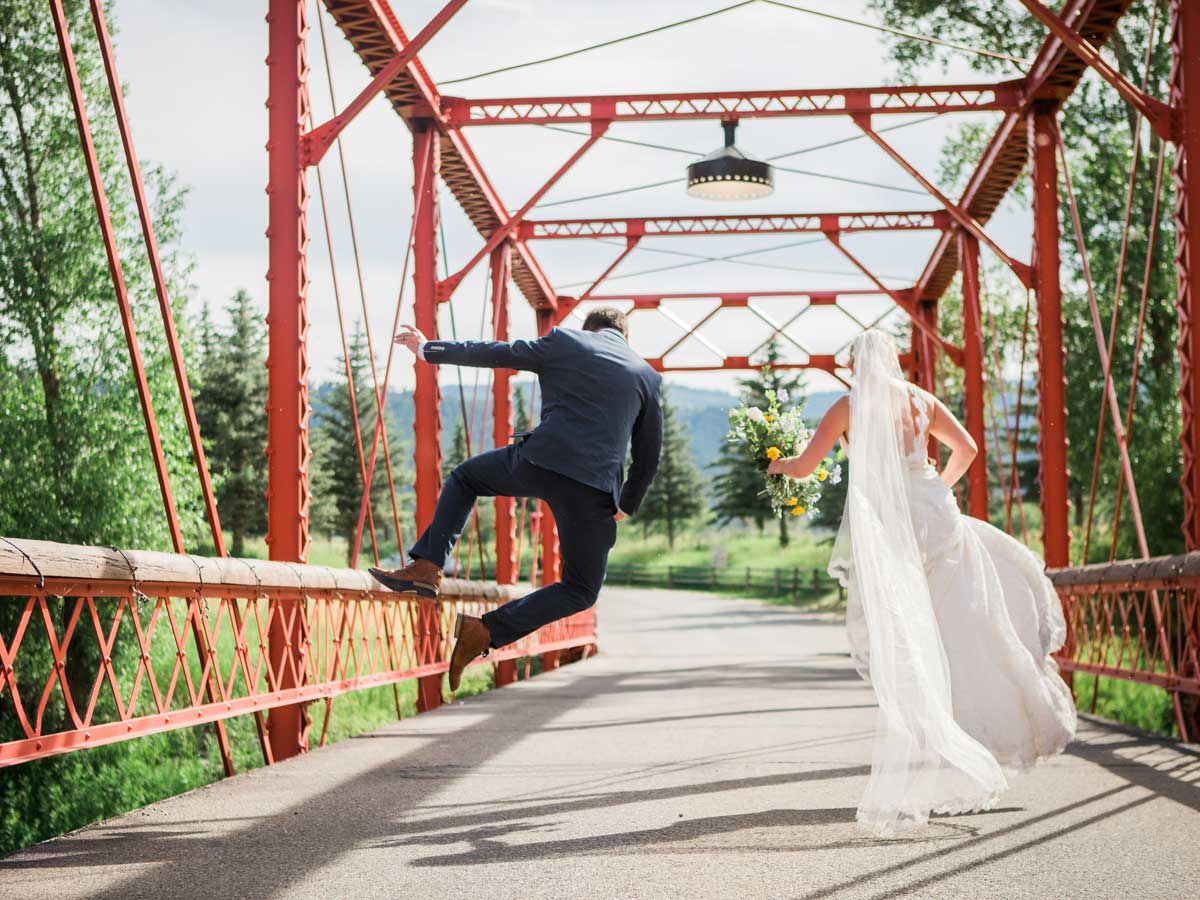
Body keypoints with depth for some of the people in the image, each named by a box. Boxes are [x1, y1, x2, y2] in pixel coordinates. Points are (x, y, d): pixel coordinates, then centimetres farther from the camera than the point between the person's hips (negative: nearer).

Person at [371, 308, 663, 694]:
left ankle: (426, 567, 12)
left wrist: (428, 349, 32)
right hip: (594, 488, 1)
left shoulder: (563, 342, 13)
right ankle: (485, 632, 1)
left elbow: (491, 353, 19)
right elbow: (648, 457, 20)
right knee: (580, 590, 17)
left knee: (464, 478, 29)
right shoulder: (648, 376, 17)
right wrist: (625, 506, 36)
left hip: (539, 461, 0)